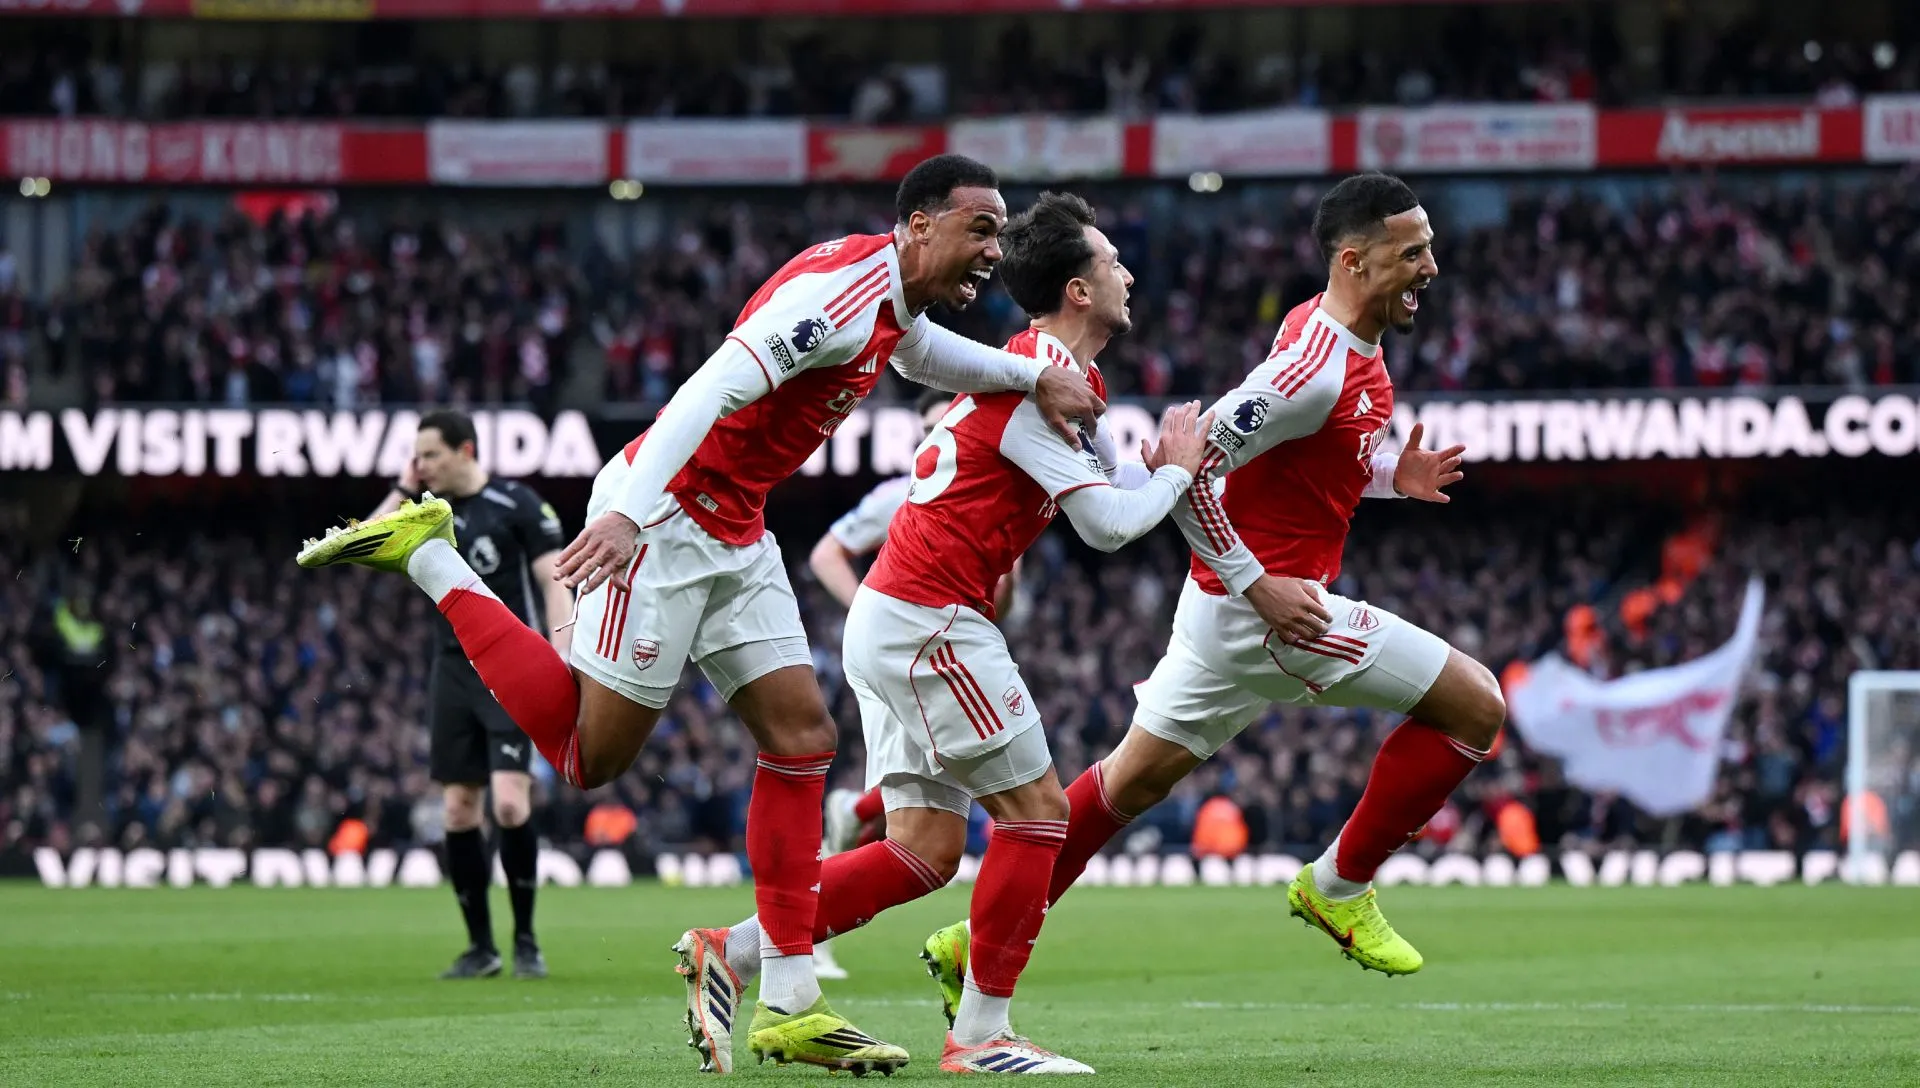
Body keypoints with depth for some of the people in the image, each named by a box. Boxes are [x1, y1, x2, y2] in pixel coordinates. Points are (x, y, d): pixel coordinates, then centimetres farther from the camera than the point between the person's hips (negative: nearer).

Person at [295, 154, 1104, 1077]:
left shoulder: (892, 299, 10)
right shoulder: (841, 288, -21)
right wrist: (628, 514, -41)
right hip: (664, 516, -10)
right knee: (588, 753, -5)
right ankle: (425, 556, 7)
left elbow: (926, 354, 35)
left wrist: (1034, 378, 19)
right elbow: (717, 387, -31)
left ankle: (788, 1006, 3)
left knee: (801, 735, 2)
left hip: (733, 536, 10)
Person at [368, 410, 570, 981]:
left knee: (509, 804, -16)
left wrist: (561, 665, -17)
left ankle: (526, 941, -3)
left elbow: (555, 584, -7)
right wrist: (402, 491, 2)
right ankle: (481, 948, 11)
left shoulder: (518, 505, -5)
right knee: (458, 810, 2)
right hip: (454, 671, 6)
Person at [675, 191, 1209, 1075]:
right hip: (929, 619, -10)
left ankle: (732, 952, 5)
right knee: (1036, 811, -6)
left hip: (892, 616, 10)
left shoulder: (1044, 369, 17)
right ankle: (980, 1034, -4)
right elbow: (1108, 525, -17)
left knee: (927, 849, 6)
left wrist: (1157, 472, 4)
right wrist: (1176, 472, 0)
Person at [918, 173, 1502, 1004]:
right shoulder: (1316, 370, -23)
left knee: (1136, 778, 17)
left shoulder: (1343, 340, 8)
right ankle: (1339, 888, 6)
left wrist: (1392, 477, 6)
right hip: (1268, 607, -10)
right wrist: (1259, 585, -22)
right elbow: (1188, 470, -25)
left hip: (1226, 597, 10)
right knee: (1474, 705, -5)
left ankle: (979, 943, 21)